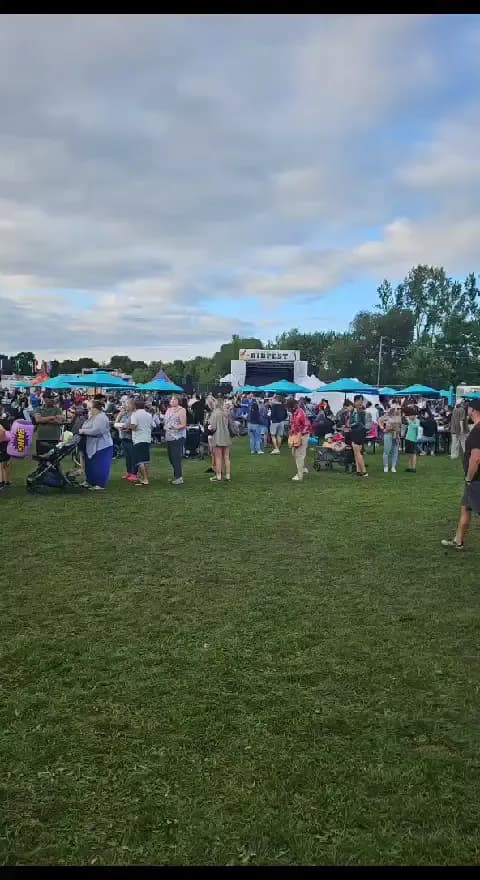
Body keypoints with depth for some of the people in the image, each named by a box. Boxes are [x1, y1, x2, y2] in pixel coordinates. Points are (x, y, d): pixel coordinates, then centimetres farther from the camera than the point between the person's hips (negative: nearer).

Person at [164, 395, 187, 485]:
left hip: (178, 437, -8)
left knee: (176, 457, -11)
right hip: (169, 437, 8)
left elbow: (184, 425, -12)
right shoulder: (168, 410, 15)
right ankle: (176, 476, 23)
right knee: (171, 458, 12)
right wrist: (165, 427, 10)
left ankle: (179, 477, -8)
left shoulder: (181, 410, -7)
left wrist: (176, 427, -27)